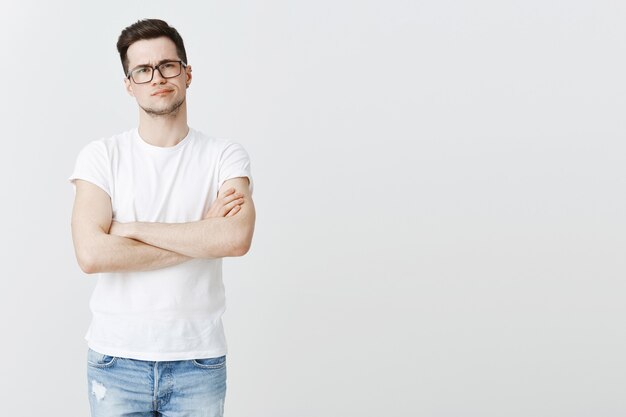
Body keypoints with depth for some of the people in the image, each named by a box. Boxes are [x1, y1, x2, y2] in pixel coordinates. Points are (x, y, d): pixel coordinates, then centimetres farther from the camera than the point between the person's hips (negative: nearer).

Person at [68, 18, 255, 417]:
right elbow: (91, 254, -15)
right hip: (116, 360, 0)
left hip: (198, 361, 0)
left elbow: (237, 238, -19)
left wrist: (132, 228, -14)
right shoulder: (102, 156, -1)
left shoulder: (225, 156, -1)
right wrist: (202, 238, -13)